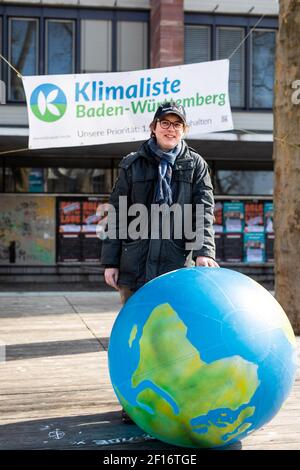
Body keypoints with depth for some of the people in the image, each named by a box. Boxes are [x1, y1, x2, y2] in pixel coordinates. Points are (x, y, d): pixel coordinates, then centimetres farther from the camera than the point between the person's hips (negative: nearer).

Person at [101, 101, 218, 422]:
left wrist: (204, 251, -18)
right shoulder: (132, 164, 9)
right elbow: (116, 213, 7)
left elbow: (204, 211, -2)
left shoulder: (195, 165, 9)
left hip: (176, 262, 0)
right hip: (135, 261, 1)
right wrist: (110, 261, 1)